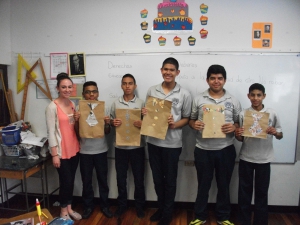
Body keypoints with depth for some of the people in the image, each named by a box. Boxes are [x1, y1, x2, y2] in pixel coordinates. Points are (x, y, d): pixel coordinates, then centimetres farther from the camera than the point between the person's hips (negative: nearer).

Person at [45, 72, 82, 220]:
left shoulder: (72, 104, 8)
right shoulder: (52, 106, -13)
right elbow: (51, 132, -14)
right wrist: (54, 154, -15)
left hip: (74, 149, 6)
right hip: (61, 151, -6)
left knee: (71, 181, 16)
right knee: (66, 181, 5)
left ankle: (69, 208, 34)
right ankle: (63, 211, 27)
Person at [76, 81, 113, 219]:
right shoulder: (79, 109, -3)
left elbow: (107, 132, 2)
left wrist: (107, 124, -19)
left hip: (101, 150, 1)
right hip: (85, 151, 0)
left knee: (102, 179, 12)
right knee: (86, 181, 12)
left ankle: (104, 206, 29)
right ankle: (88, 206, 30)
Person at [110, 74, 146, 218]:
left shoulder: (141, 103, -1)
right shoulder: (115, 103, 4)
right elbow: (111, 122, 9)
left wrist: (142, 124, -21)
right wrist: (113, 123, -14)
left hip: (137, 146, -1)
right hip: (120, 147, 2)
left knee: (139, 178, 10)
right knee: (121, 177, 13)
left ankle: (139, 206, 28)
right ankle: (122, 205, 32)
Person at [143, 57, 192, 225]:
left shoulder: (184, 94, -5)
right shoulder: (152, 91, 4)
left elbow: (187, 118, -1)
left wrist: (175, 124, -19)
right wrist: (145, 114, -10)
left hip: (172, 143, -3)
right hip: (153, 141, 3)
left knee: (170, 180, 12)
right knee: (157, 178, 17)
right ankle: (161, 208, 39)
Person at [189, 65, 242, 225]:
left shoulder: (233, 101, 2)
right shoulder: (198, 99, 1)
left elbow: (240, 123, 7)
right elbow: (191, 120, 7)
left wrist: (234, 127, -15)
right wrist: (194, 125, -15)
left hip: (225, 150, 1)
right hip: (203, 150, 0)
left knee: (224, 185, 15)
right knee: (203, 185, 13)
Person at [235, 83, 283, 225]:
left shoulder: (272, 114, -2)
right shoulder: (243, 114, -2)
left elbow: (280, 136, 6)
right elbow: (241, 139, 3)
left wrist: (275, 132, -16)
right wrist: (237, 135, -19)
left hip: (264, 159, 0)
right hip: (246, 158, 0)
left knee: (262, 191, 11)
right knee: (244, 191, 10)